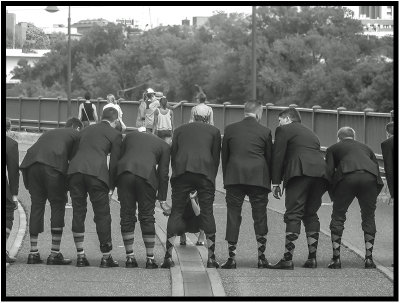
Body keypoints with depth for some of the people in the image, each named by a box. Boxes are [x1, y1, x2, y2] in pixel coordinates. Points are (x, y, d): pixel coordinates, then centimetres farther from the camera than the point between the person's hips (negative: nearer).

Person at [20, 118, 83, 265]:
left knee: (37, 205, 11)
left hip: (31, 163, 5)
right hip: (53, 165, -5)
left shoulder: (49, 133, 37)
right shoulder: (77, 135, 22)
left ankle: (33, 253, 10)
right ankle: (55, 254, 0)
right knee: (58, 206, 4)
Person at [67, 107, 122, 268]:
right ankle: (106, 257, 9)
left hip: (75, 170, 4)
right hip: (97, 171, -4)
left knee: (78, 213, 11)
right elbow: (114, 163, 8)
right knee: (102, 214, 5)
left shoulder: (86, 130, 27)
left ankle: (80, 256, 12)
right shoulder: (115, 134, 13)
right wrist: (111, 188, 13)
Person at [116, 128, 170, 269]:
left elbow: (118, 158, 22)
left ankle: (130, 257, 10)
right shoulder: (164, 146, 22)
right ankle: (150, 258, 6)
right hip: (147, 174, -2)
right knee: (147, 217, 6)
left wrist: (115, 184, 21)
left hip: (124, 173, 2)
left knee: (127, 215, 9)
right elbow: (163, 173, 14)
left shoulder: (130, 136, 29)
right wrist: (161, 198, 15)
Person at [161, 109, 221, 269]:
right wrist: (211, 179, 19)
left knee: (176, 212, 4)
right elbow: (216, 157, 15)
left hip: (181, 172, 1)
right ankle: (211, 257, 1)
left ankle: (168, 256, -3)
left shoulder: (179, 130, 22)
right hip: (205, 171, -1)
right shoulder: (213, 131, 19)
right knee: (207, 212, 3)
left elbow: (173, 155, 18)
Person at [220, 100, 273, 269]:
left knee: (233, 216, 3)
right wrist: (268, 182, 15)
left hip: (234, 177, 1)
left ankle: (232, 257, 0)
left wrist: (227, 178, 16)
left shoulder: (230, 129, 7)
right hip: (258, 178, -1)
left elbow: (224, 156, 10)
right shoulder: (264, 132, 3)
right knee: (260, 216, 6)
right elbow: (269, 158, 7)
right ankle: (261, 257, 6)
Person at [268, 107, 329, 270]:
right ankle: (312, 258, 9)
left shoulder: (284, 130, 11)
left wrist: (275, 183, 3)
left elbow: (278, 156, 3)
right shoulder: (311, 134, 33)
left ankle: (287, 259, -13)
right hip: (320, 173, 7)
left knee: (293, 215, -8)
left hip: (300, 173, -7)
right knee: (311, 215, 14)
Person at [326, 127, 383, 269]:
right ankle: (368, 257, 6)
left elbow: (329, 171, 13)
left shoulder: (333, 148, 27)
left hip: (347, 177, -2)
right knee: (369, 217, 14)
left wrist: (333, 195, 20)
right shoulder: (365, 148, 35)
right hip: (370, 177, 2)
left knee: (338, 216, 10)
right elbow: (377, 168, 25)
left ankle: (336, 258, 5)